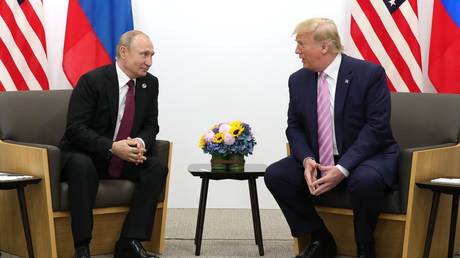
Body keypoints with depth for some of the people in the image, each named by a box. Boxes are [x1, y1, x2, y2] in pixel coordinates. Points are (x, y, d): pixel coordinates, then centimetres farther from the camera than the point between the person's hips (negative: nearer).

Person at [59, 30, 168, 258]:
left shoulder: (150, 83, 1)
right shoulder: (92, 80, -16)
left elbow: (151, 125, 6)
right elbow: (75, 128, -20)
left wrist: (140, 143, -19)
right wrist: (112, 147, -32)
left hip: (126, 159, 5)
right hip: (83, 156, -5)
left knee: (157, 167, -19)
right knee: (82, 166, -37)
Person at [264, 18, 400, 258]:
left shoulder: (370, 73, -13)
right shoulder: (298, 80, 3)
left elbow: (376, 127, -18)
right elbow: (294, 127, 5)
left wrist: (342, 168, -27)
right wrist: (307, 160, -17)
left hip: (368, 156, -5)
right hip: (318, 160, 5)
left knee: (365, 180, -37)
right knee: (275, 175, -15)